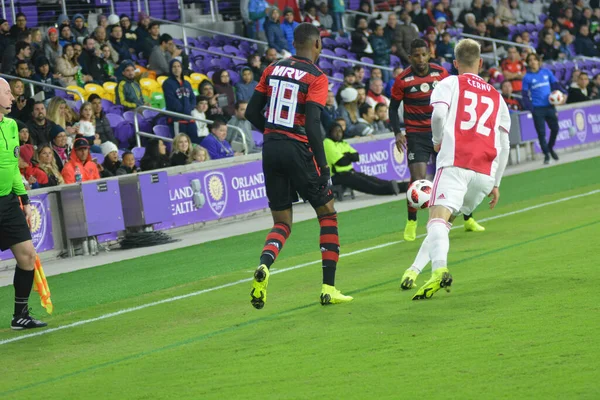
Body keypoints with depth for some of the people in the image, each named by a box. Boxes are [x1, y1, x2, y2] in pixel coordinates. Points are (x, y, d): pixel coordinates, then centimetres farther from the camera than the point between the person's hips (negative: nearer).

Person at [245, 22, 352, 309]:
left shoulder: (273, 70, 8)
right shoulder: (316, 77, -8)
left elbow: (252, 113, 9)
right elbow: (313, 124, -16)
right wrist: (323, 167, -13)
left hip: (271, 147, 5)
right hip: (298, 149, -5)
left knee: (282, 223, 13)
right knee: (327, 214, 12)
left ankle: (264, 265, -19)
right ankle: (329, 289, 10)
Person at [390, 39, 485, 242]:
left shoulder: (441, 73, -1)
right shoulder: (403, 79, -7)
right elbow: (393, 107, 2)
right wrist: (397, 132, -10)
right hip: (416, 135, -3)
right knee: (418, 178, -15)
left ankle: (468, 219, 21)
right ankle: (411, 223, 3)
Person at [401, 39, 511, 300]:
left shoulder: (449, 84, 13)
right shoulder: (496, 96, 25)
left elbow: (439, 114, -7)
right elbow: (504, 144, 22)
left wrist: (438, 140, 13)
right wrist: (496, 183, 27)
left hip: (455, 163, -5)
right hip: (486, 172, 5)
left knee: (438, 216, -20)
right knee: (446, 220, 18)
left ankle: (439, 269, -46)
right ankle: (415, 270, 7)